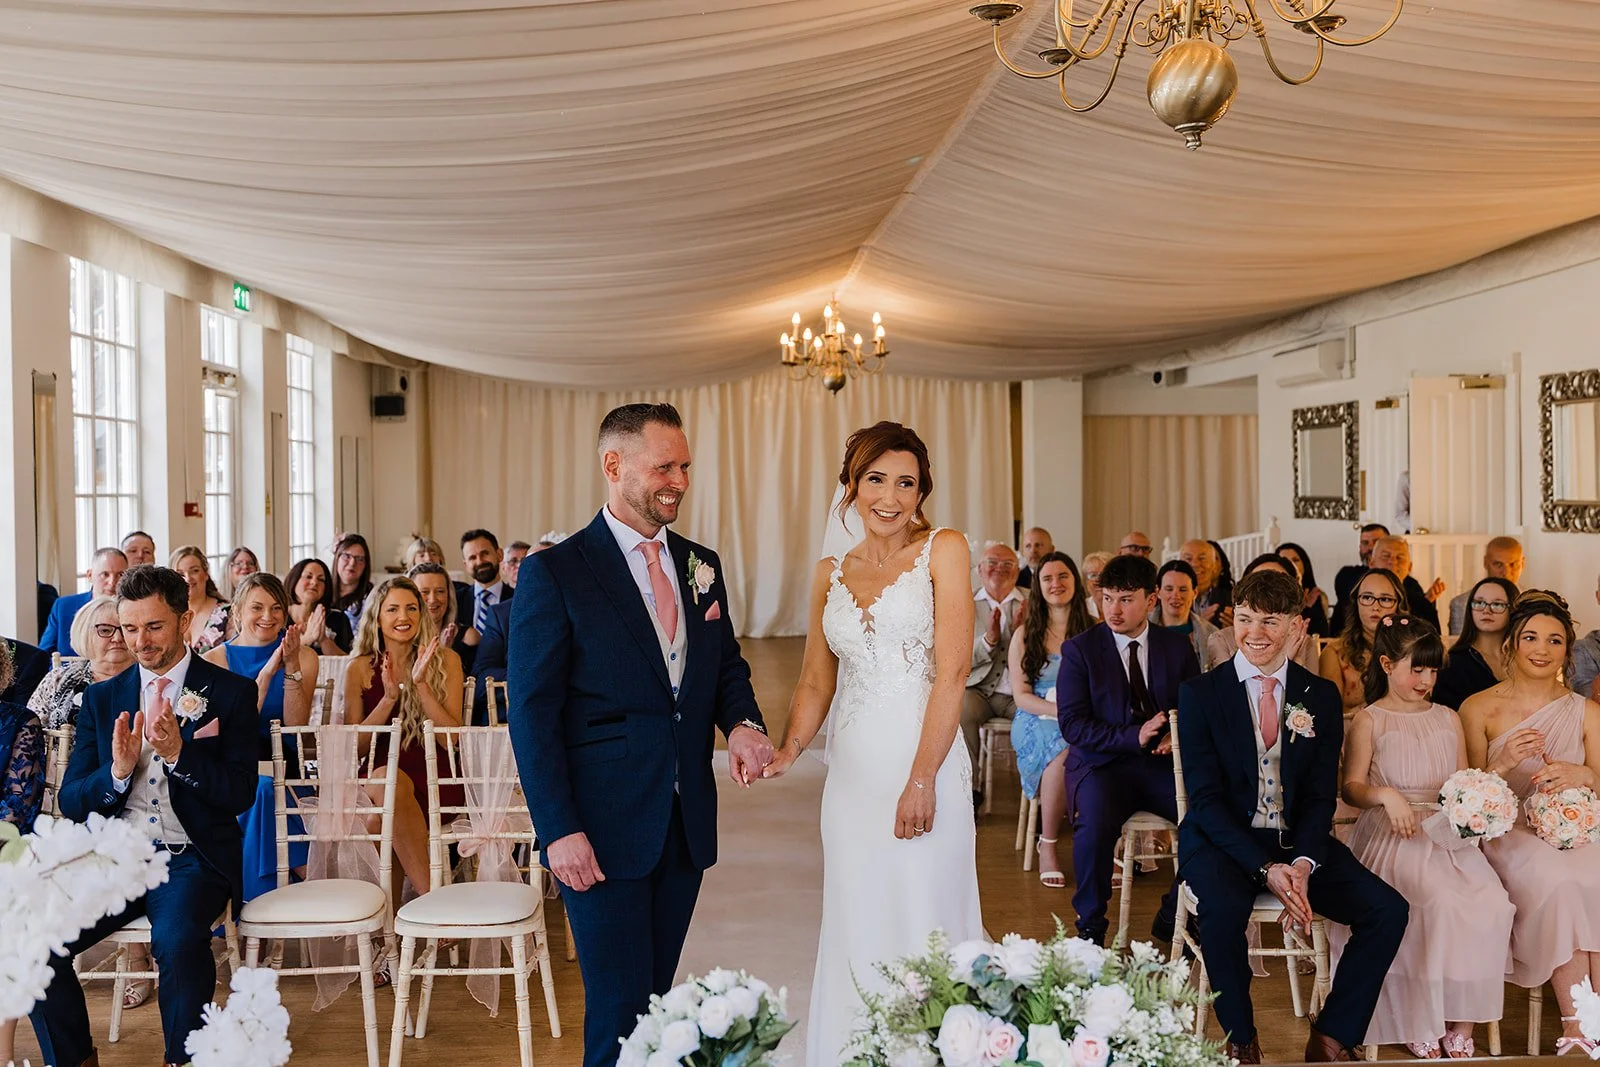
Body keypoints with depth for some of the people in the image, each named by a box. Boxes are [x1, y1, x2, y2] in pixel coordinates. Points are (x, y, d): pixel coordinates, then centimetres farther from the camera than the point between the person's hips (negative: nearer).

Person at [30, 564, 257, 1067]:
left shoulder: (231, 692, 2)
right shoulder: (103, 697, 13)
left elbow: (240, 794, -5)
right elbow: (70, 802, 9)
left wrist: (179, 752, -20)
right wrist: (116, 771, -12)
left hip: (192, 857, -4)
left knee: (178, 940, -32)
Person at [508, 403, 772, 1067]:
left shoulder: (702, 566, 9)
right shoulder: (553, 573, -8)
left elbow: (727, 666, 17)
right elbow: (532, 713, -10)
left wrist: (743, 724, -5)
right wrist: (559, 830, -15)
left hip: (687, 824, 5)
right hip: (602, 830, -5)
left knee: (657, 996, 15)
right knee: (620, 1010, 1)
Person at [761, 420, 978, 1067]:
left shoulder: (943, 551, -2)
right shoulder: (830, 574, 12)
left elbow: (952, 672, -10)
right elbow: (815, 684, 15)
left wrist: (922, 778, -16)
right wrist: (788, 751, -4)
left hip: (926, 761, -4)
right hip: (853, 770, 4)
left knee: (924, 924, 3)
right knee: (857, 929, 10)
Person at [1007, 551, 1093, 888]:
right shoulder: (1025, 634, 9)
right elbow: (1021, 695, 2)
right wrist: (1058, 710, -16)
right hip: (1037, 722, -1)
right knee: (1065, 749, -37)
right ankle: (1047, 845, -20)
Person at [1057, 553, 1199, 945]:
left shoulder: (1177, 646, 10)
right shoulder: (1079, 650, 0)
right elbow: (1071, 724, -7)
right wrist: (1134, 736, -20)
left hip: (1164, 764, 3)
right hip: (1101, 765, -3)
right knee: (1095, 823, -34)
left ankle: (1172, 916, 0)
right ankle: (1090, 926, -10)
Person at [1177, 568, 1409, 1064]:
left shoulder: (1322, 696, 5)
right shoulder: (1200, 693, -4)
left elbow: (1321, 795, 1)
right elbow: (1206, 798, -9)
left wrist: (1302, 863, -18)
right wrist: (1265, 869, -21)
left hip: (1298, 841, 4)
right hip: (1223, 841, -3)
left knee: (1388, 911, -16)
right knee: (1223, 908, -34)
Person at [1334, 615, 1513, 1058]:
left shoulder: (1448, 719, 18)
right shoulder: (1368, 721, 4)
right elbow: (1351, 787, 0)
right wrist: (1386, 795, -20)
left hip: (1448, 838, 4)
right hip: (1394, 838, -4)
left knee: (1491, 902, -24)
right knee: (1441, 902, -30)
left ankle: (1461, 1023, -11)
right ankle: (1420, 1022, -12)